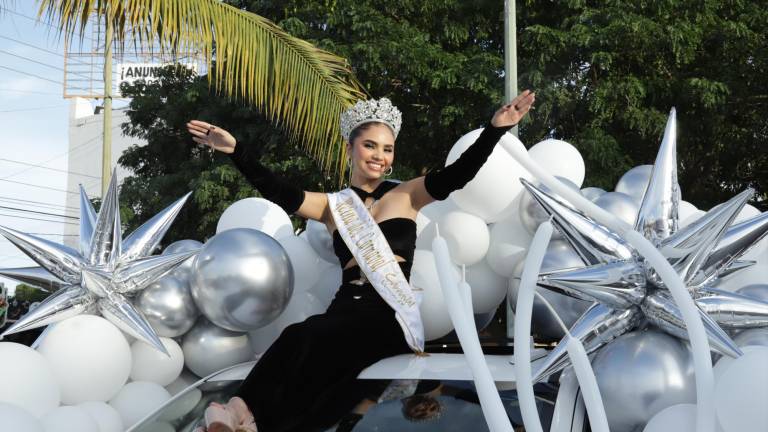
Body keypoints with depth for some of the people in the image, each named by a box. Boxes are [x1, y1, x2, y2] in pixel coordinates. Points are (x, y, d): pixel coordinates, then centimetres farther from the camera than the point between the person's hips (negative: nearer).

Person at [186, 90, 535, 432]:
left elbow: (458, 174, 2)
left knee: (306, 339, -31)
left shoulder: (407, 195, 16)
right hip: (348, 306, 2)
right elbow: (278, 192, 4)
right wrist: (236, 151, -9)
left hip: (392, 312, -2)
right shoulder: (333, 205, 18)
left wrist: (495, 128, -12)